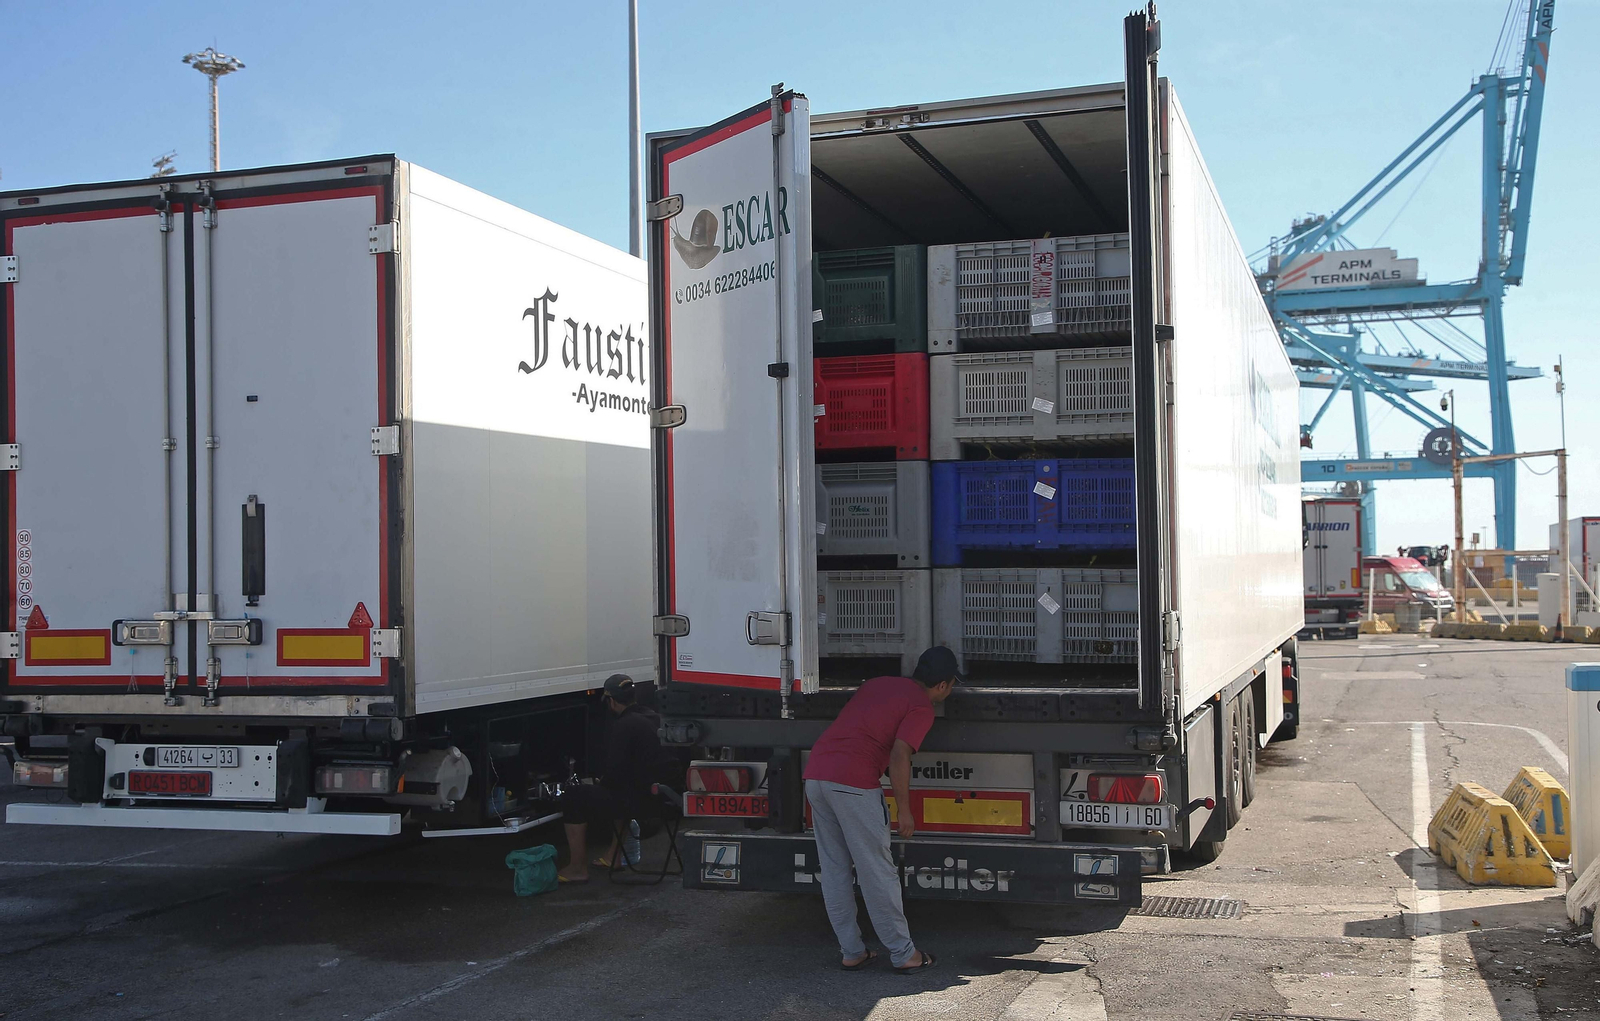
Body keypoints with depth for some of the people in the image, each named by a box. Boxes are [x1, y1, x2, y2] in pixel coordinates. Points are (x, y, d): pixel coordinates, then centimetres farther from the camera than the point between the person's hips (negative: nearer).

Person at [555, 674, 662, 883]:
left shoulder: (624, 726, -19)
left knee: (573, 798, 2)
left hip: (635, 801, -9)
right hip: (654, 797, 9)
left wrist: (601, 785, 3)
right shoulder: (651, 719, 10)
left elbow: (615, 770, -19)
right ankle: (614, 856, 41)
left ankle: (578, 869, 7)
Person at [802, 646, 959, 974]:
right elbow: (899, 756, -12)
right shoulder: (921, 707, 0)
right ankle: (904, 955, 11)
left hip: (815, 772, 8)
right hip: (853, 783, -8)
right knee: (877, 872, 2)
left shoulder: (877, 683, 22)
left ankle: (851, 952, 20)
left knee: (834, 869, 13)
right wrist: (904, 810, -5)